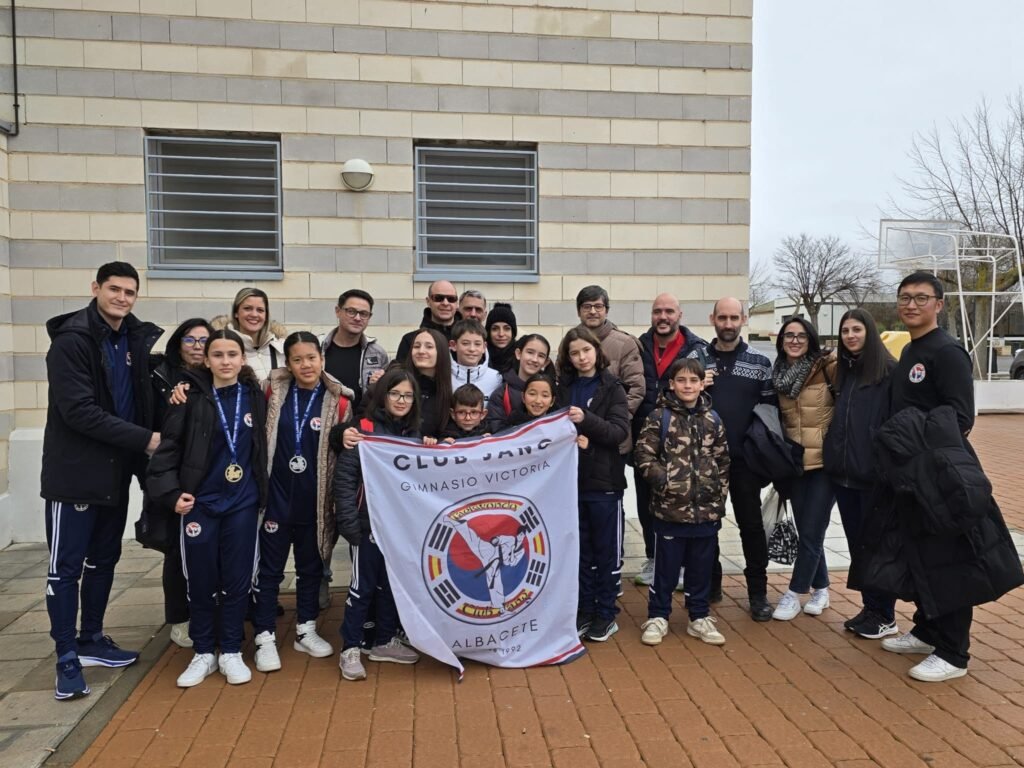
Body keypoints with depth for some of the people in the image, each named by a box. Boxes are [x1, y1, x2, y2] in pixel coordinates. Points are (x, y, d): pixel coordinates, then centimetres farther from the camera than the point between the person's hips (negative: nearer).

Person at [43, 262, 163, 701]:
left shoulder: (136, 339, 6)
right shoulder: (71, 340, -14)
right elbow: (79, 411, -22)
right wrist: (145, 439, -21)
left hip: (117, 471, 7)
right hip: (75, 471, -7)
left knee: (104, 559, 16)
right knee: (66, 566, 2)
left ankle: (91, 641, 31)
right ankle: (67, 657, 13)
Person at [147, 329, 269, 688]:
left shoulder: (255, 396, 0)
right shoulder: (192, 398, -7)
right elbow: (168, 447, -6)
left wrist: (262, 493, 3)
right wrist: (171, 493, -14)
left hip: (242, 502, 2)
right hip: (199, 502, -1)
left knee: (237, 579, 7)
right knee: (201, 581, 8)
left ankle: (231, 652, 22)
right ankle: (203, 652, 24)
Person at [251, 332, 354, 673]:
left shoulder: (338, 401, -4)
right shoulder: (274, 392, -2)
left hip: (314, 500, 0)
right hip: (276, 496, 0)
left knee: (311, 566, 14)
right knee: (269, 568, 5)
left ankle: (305, 630, 28)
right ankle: (265, 636, 16)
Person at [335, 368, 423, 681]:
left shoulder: (415, 434, 7)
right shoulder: (365, 430, -10)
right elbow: (344, 477, -13)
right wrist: (348, 523, -18)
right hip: (369, 523, -5)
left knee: (393, 584, 15)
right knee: (362, 587, 3)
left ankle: (385, 642, 30)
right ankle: (350, 650, 16)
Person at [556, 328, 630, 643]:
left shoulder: (612, 387, -2)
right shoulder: (564, 388, 8)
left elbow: (620, 431, -12)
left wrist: (586, 420, -25)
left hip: (604, 481, -3)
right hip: (571, 479, 3)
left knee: (606, 550, 7)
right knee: (580, 550, 11)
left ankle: (606, 613, 18)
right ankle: (584, 610, 23)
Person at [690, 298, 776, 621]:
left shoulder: (759, 361, 3)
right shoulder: (695, 358, 4)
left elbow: (770, 406, 2)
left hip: (744, 457, -1)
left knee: (751, 524, 5)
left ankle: (758, 592, 17)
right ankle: (710, 583, 26)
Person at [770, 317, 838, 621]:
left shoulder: (827, 366, -9)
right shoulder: (779, 374, 6)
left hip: (825, 460, -5)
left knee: (812, 532, -2)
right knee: (805, 530, 12)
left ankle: (794, 594, 11)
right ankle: (820, 589, 29)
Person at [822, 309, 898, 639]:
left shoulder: (889, 371, -7)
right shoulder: (843, 371, 13)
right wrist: (833, 458, 11)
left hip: (873, 473, -7)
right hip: (843, 473, 7)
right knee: (857, 542, 12)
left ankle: (885, 616, 15)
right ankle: (869, 607, 24)